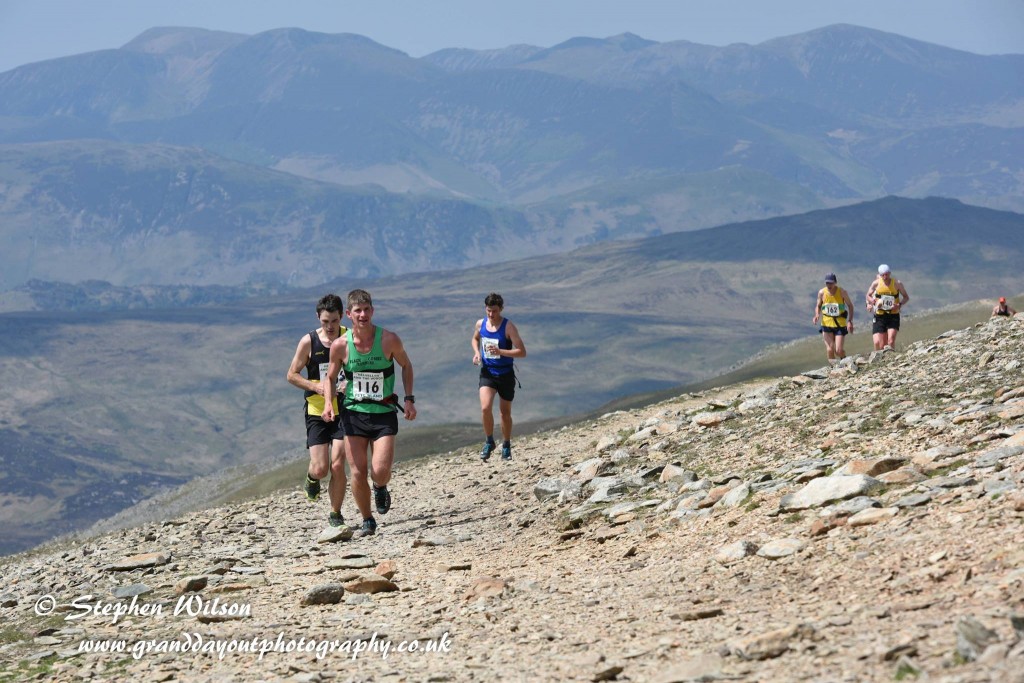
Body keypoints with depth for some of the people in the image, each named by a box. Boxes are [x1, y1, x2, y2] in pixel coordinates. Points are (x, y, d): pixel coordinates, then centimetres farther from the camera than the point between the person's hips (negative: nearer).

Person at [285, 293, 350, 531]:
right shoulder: (308, 342, -5)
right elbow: (291, 375, 1)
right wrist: (316, 387, -15)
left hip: (343, 411, 0)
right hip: (317, 411, 0)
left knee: (337, 465, -9)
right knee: (320, 469, -7)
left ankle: (335, 514, 9)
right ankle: (311, 477, 31)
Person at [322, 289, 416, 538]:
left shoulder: (389, 340, -10)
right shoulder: (340, 346, -7)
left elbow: (406, 365, 8)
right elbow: (330, 377, 8)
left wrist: (409, 399, 1)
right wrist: (328, 403, -10)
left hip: (384, 413, -1)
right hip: (353, 413, 1)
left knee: (380, 472, -14)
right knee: (357, 473, 0)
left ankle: (380, 489, 23)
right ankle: (367, 520, 21)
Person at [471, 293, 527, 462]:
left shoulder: (508, 327, -14)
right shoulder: (481, 324, -1)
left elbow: (522, 352, -17)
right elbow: (475, 339, 23)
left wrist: (500, 351, -29)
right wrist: (476, 352, 2)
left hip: (505, 373, -2)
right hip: (487, 373, 2)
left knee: (505, 413, 10)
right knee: (485, 408, -18)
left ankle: (506, 447, 29)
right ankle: (489, 442, 2)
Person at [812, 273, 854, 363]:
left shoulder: (842, 292, -9)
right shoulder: (822, 292, -3)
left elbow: (850, 306, 2)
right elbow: (818, 306, 11)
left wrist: (850, 321, -8)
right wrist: (817, 315, -11)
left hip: (840, 325, -2)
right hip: (826, 324, 2)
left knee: (838, 350, -8)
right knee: (830, 349, -6)